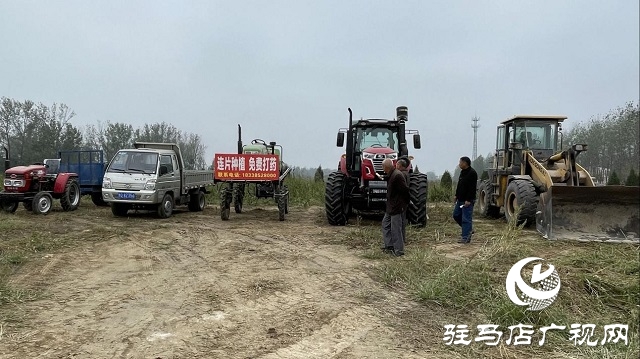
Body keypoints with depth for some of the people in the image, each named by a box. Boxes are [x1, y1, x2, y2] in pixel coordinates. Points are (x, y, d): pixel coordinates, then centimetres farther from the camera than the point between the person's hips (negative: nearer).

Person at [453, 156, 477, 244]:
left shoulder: (472, 173, -17)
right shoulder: (462, 172, 14)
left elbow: (472, 188, -22)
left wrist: (468, 200, -24)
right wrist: (456, 195, 19)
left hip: (467, 201, -10)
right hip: (460, 200, 10)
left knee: (466, 219, -6)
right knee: (456, 215, 15)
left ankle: (466, 238, -1)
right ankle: (469, 230, 27)